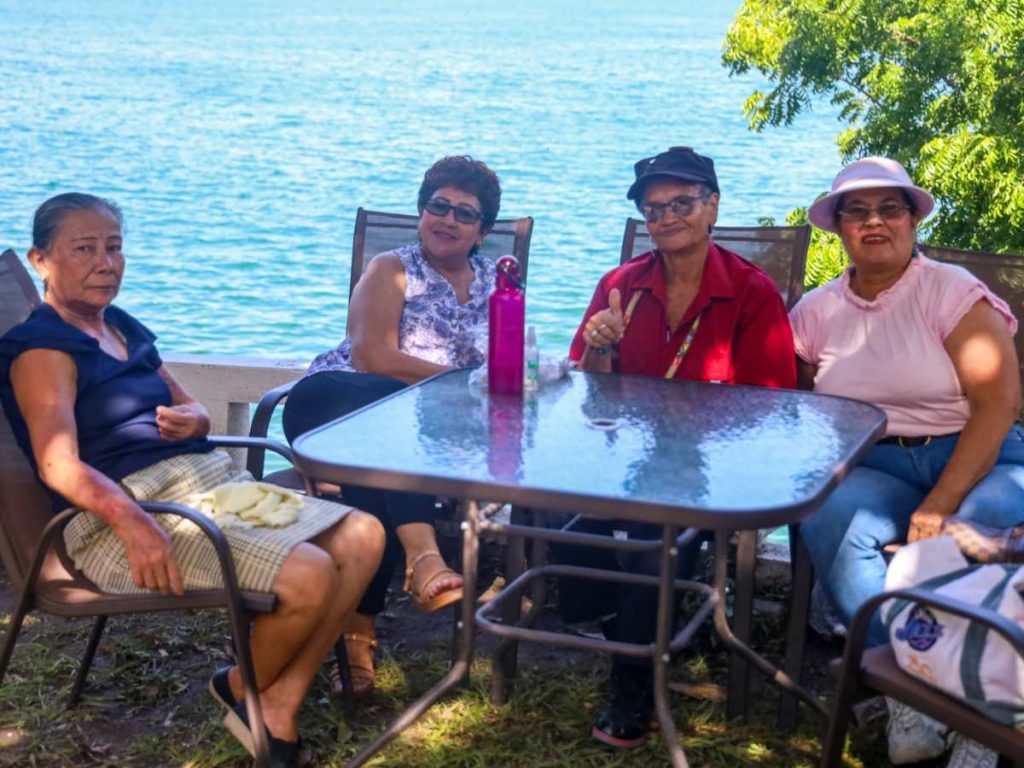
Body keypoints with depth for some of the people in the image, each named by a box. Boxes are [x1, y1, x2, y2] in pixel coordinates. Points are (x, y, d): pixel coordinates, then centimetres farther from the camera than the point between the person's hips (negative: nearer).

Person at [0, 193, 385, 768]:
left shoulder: (124, 328, 20)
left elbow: (191, 409, 27)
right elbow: (61, 465, -20)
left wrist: (193, 420, 1)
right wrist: (132, 521, -37)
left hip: (210, 482, 9)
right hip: (123, 514, -9)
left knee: (363, 536, -5)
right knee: (308, 574, -26)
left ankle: (282, 702, -3)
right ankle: (243, 691, 5)